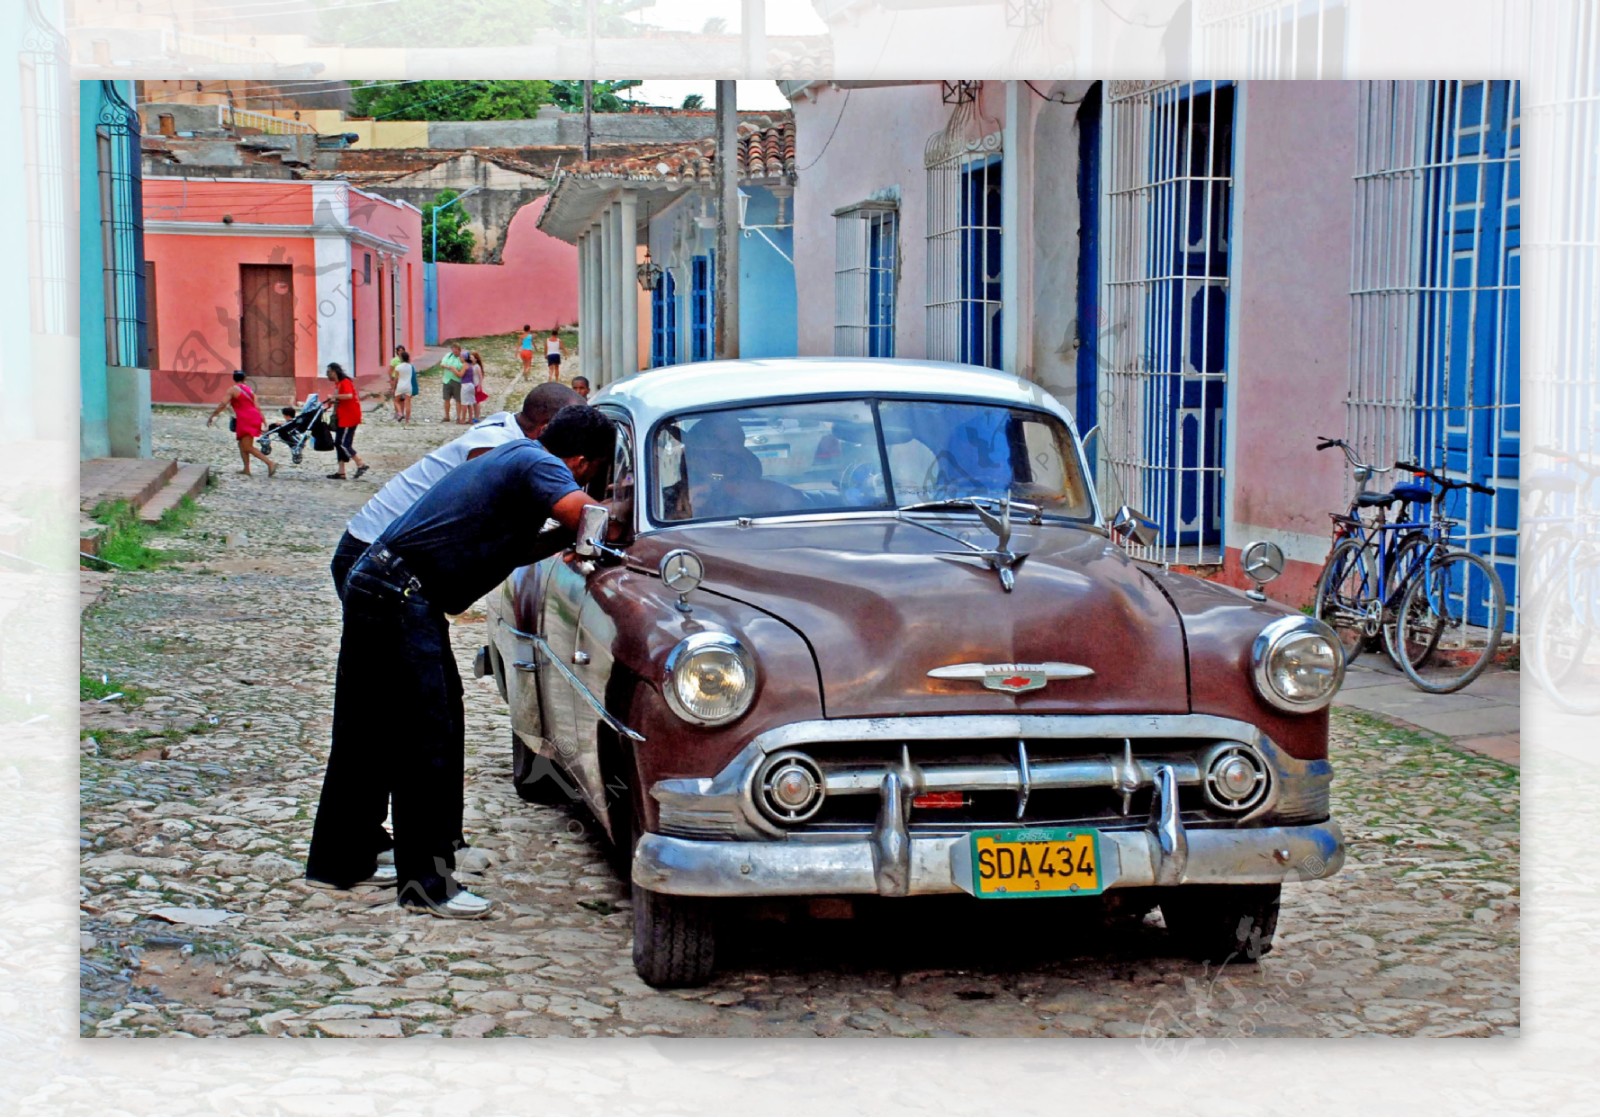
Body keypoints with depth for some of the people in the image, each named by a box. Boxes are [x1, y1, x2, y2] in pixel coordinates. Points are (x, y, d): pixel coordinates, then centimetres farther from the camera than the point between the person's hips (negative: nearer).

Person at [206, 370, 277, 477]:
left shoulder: (233, 390, -2)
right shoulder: (250, 389, 15)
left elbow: (222, 405, -9)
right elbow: (257, 407, 9)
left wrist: (211, 416, -2)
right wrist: (264, 422, 8)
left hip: (245, 419, -7)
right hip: (254, 417, 7)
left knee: (248, 448, -8)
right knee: (242, 444, 19)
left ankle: (270, 463, -22)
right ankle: (246, 469, 16)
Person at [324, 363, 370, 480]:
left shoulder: (345, 382, -15)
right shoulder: (338, 384, 16)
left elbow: (349, 395, -32)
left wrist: (334, 396, -24)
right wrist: (333, 400, 6)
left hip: (349, 418, -10)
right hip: (342, 418, 10)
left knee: (344, 444, -12)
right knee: (338, 443, 10)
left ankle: (361, 465, -6)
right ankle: (341, 472, 12)